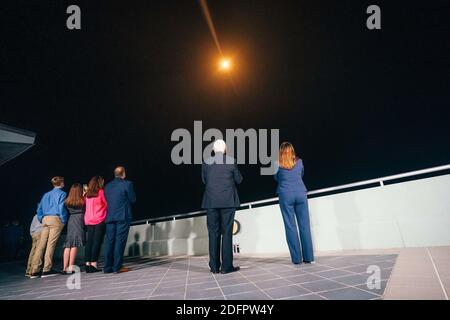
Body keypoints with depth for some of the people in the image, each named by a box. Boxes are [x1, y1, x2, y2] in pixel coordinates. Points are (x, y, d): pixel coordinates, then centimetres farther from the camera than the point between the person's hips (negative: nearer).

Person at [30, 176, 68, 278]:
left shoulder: (46, 194, 22)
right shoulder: (62, 193, 2)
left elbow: (39, 209, 20)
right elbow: (61, 208, -10)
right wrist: (64, 220, -4)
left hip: (45, 219, 6)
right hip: (55, 219, -6)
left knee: (41, 245, 4)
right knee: (51, 244, -7)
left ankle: (35, 271, 5)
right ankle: (46, 270, -9)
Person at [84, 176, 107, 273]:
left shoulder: (87, 194, 13)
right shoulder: (101, 192, -4)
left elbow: (86, 206, 16)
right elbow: (107, 204, -3)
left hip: (88, 221, 6)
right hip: (99, 221, -6)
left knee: (89, 242, 7)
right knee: (97, 242, -5)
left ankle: (87, 264, 6)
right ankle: (93, 265, -9)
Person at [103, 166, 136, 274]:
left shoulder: (107, 186, 13)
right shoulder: (127, 184, -4)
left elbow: (106, 200, 15)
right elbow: (133, 199, 0)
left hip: (110, 217, 5)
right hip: (123, 216, -5)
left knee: (109, 241, 8)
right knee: (120, 241, -4)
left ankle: (107, 267, 10)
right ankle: (117, 267, -4)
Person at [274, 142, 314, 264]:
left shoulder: (278, 164, -1)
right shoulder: (299, 161, 6)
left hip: (286, 196, -2)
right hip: (300, 194, 2)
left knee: (290, 227, 2)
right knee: (304, 225, 4)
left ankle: (296, 258, 4)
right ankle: (308, 257, 6)